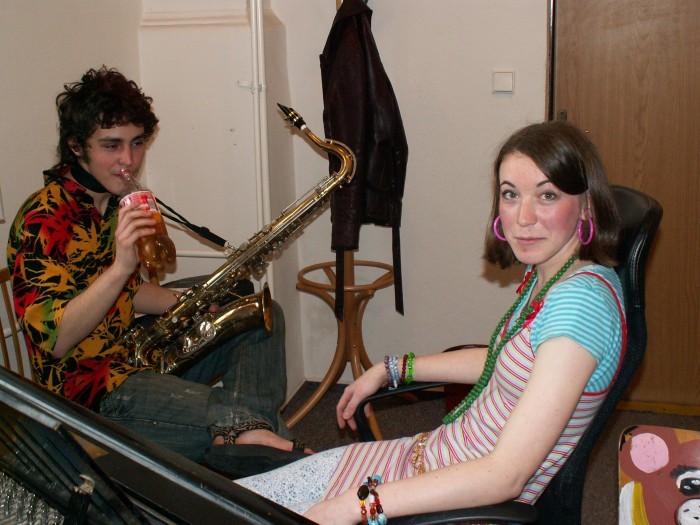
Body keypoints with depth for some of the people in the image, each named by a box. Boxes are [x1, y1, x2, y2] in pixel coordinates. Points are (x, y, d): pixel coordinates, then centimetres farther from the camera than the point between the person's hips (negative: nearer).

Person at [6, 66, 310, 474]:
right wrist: (120, 265, -37)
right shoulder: (42, 221, -18)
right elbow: (55, 340, -26)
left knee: (264, 317, 0)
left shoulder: (114, 202, 9)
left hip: (133, 353, 10)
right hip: (87, 387, -10)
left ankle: (241, 431, -18)